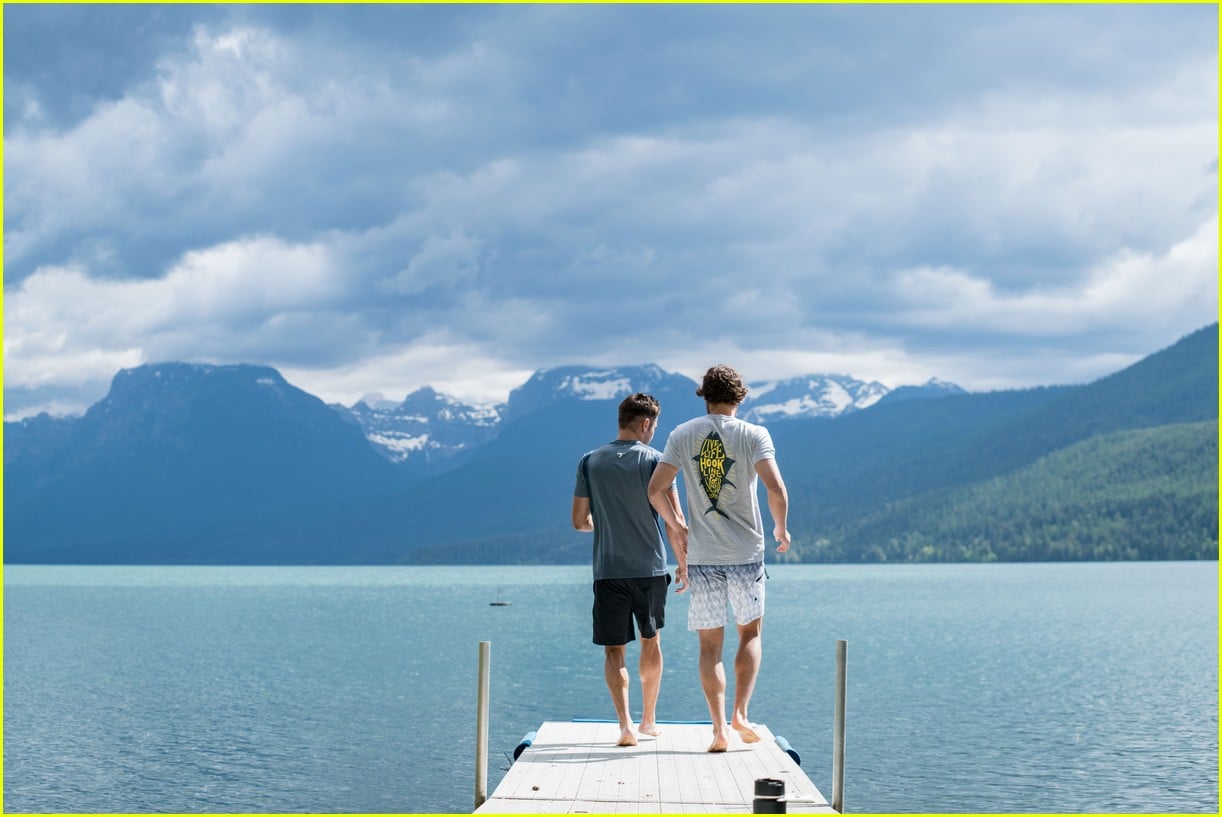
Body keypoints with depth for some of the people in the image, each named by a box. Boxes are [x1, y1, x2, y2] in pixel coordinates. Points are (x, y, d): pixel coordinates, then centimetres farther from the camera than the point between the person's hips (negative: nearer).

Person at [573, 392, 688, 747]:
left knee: (614, 649, 3)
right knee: (651, 641, 18)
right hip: (650, 568, 0)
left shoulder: (590, 462, 2)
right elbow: (674, 518, -10)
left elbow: (579, 521, 5)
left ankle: (625, 725, -12)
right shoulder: (655, 460, -5)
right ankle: (648, 720, 28)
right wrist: (683, 564, -1)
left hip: (608, 571, 0)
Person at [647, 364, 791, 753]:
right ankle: (740, 713, 3)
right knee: (750, 633, 16)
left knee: (710, 644, 6)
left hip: (702, 555, 1)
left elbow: (655, 490, 0)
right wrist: (781, 529, 1)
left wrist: (675, 526, 16)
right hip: (746, 552, -1)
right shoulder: (754, 435, -4)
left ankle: (719, 727, -1)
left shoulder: (682, 436, 3)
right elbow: (775, 488, -16)